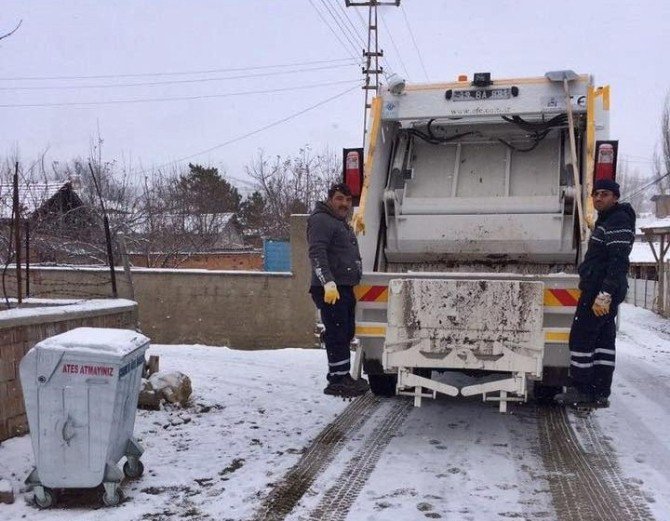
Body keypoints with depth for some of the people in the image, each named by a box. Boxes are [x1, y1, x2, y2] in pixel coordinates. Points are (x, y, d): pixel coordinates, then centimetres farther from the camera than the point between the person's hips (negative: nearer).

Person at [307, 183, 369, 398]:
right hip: (330, 290, -10)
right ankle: (338, 381, -6)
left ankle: (341, 376, 21)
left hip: (345, 288, 10)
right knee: (337, 335, -10)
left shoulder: (343, 224, 25)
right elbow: (317, 253, -20)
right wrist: (329, 283, -30)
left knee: (346, 333, 13)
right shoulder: (321, 220, -7)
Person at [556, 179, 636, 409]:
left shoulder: (618, 221, -13)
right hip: (603, 292, 11)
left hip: (600, 292, -11)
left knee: (581, 336, -7)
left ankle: (582, 390, -1)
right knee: (603, 339, 10)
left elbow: (618, 262, -22)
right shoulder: (607, 220, 19)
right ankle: (599, 393, 14)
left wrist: (604, 294, -27)